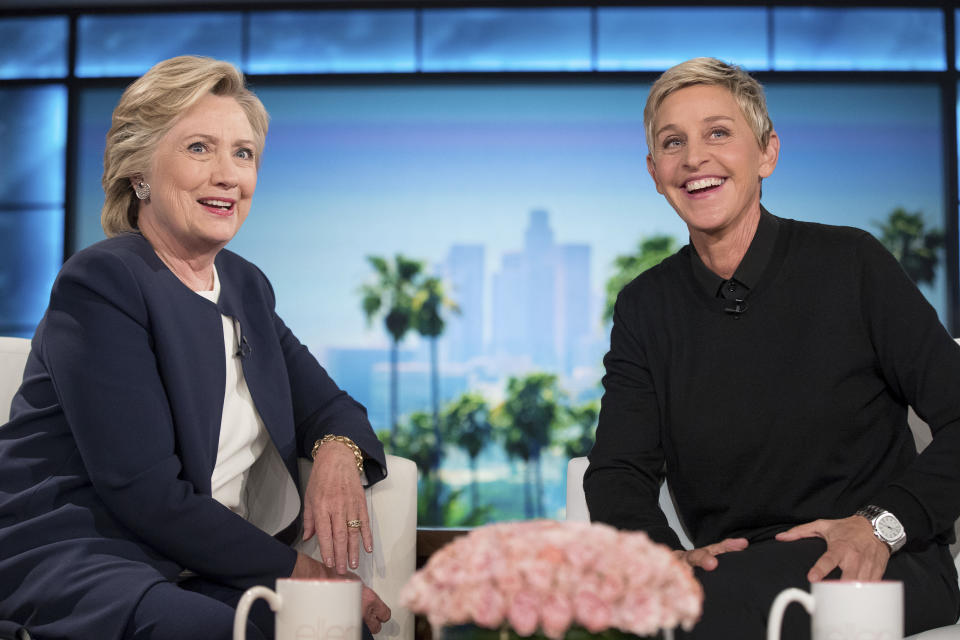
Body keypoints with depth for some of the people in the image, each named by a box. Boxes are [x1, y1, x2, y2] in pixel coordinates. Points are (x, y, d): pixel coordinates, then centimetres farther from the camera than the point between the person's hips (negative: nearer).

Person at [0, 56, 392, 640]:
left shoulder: (245, 285, 16)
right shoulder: (100, 283, -10)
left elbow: (327, 405, 17)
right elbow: (144, 492, -16)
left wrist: (338, 456, -9)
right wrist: (293, 569, -16)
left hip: (210, 577, 7)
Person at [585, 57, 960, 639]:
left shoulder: (850, 264, 0)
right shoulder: (645, 307, 11)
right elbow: (619, 472, 6)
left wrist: (882, 525, -16)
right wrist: (666, 557, -15)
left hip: (882, 568, -3)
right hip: (733, 569, 3)